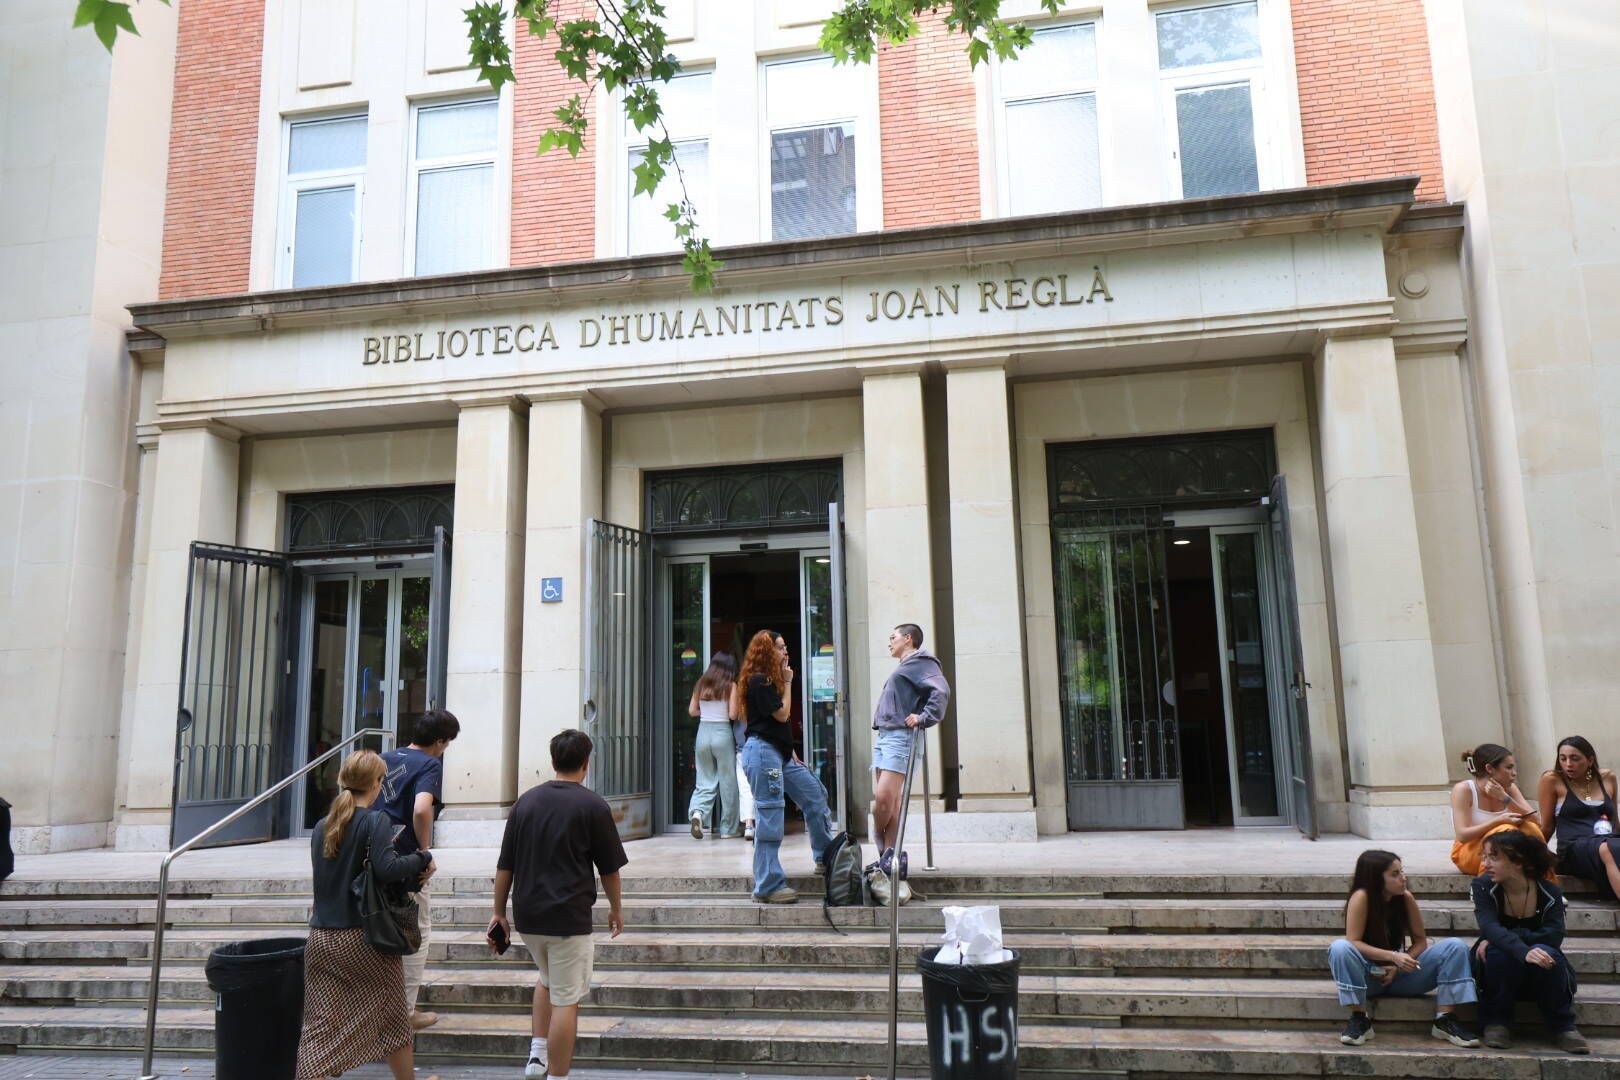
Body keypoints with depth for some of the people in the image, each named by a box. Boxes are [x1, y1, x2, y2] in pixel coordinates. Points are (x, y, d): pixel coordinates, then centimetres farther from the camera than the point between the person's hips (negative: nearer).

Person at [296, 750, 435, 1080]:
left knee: (320, 1029, 5)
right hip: (364, 940, -5)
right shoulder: (374, 820, -12)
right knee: (393, 1019, 15)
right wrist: (424, 858, -9)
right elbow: (387, 868, -26)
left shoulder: (321, 826, 9)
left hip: (321, 939, 5)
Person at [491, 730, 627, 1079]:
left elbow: (504, 866, 7)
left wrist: (499, 913, 15)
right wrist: (616, 908, 14)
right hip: (569, 917, -5)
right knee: (566, 1000, 3)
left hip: (527, 916, 5)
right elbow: (609, 868, -1)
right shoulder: (593, 806, -7)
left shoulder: (525, 801, 4)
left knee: (547, 979, 28)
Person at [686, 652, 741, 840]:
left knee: (705, 780, 10)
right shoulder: (730, 686, -5)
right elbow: (732, 714, -9)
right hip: (722, 732, -3)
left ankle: (697, 812, -17)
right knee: (728, 782, 7)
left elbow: (692, 711, 9)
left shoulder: (701, 685, 6)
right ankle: (729, 828, 13)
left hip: (703, 731, 4)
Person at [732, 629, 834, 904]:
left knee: (815, 795, 15)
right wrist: (787, 683, -3)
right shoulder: (759, 681, -13)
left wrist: (791, 752, 17)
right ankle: (768, 887, -1)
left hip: (780, 752, 11)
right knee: (770, 817, -7)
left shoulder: (770, 680, 17)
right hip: (762, 751, -11)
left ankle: (825, 858, 27)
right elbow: (782, 714, -13)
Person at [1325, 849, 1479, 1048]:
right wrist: (1393, 956, -32)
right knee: (1339, 948, -36)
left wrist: (1398, 967, -17)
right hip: (1368, 976, -4)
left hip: (1399, 974, 4)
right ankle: (1359, 1019, -23)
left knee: (1455, 947, -12)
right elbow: (1353, 941, -22)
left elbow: (1420, 941, -2)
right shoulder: (1362, 897, -20)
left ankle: (1445, 1019, -11)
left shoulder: (1406, 898, -8)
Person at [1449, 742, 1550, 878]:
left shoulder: (1509, 788, 1)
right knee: (1506, 830, -31)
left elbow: (1534, 820, -11)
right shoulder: (1463, 790, -15)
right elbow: (1462, 835, -22)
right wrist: (1499, 820, -31)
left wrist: (1504, 798, -21)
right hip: (1468, 852, -5)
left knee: (1531, 829, -22)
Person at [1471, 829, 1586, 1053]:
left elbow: (1554, 936, -23)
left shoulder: (1550, 894, -8)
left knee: (1545, 951, -32)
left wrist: (1503, 938, -31)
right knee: (1499, 953, -33)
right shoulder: (1483, 886, -10)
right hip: (1497, 973, 0)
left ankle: (1563, 1027, -15)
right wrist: (1523, 951, -46)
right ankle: (1497, 1023, -17)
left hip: (1541, 977, 0)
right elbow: (1490, 928, -27)